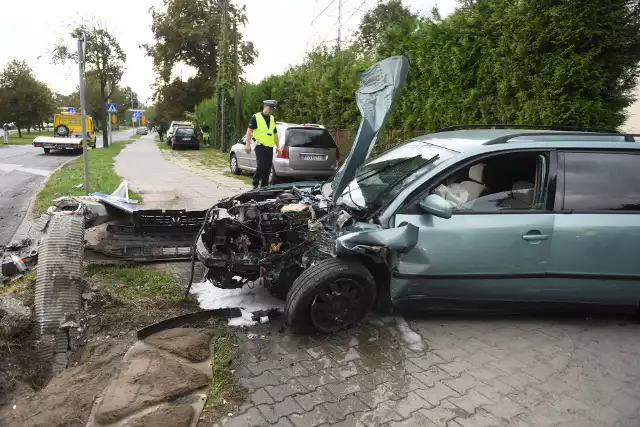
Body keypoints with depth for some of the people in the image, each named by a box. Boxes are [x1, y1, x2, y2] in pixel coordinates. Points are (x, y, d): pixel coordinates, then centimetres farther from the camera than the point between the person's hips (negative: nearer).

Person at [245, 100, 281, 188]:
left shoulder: (272, 119, 17)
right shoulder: (256, 117, -1)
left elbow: (275, 133, 22)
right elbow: (249, 131, -3)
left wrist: (277, 146, 17)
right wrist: (248, 144, -10)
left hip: (270, 147, 6)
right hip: (260, 146, -6)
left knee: (268, 168, 5)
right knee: (261, 166, -14)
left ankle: (264, 186, 15)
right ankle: (255, 184, 4)